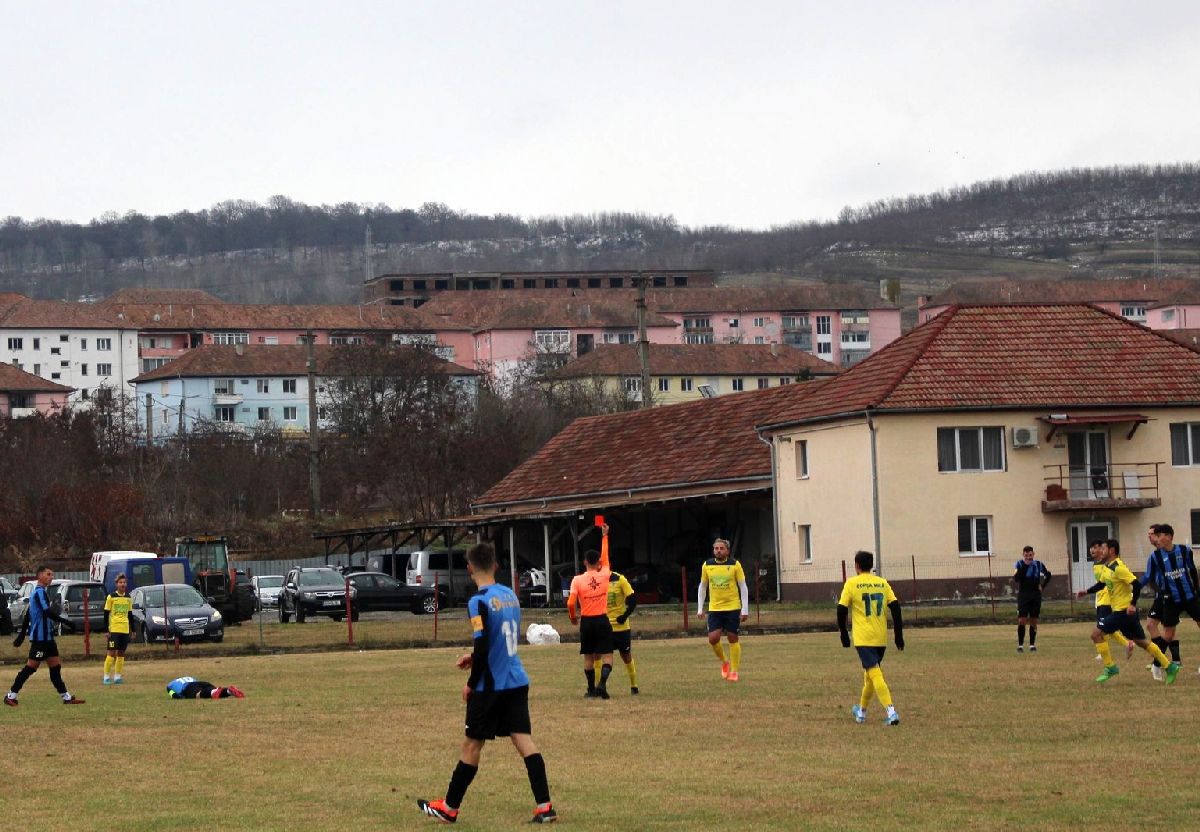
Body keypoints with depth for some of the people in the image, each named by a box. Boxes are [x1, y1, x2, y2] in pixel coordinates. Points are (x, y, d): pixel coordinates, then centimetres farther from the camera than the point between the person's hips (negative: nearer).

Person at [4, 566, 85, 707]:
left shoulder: (36, 592, 17)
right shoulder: (40, 592, -14)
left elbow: (28, 614, 22)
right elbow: (47, 611, -26)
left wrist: (22, 634, 25)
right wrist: (63, 621, -26)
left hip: (47, 637, 10)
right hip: (40, 637, -10)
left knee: (56, 666, 7)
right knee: (30, 667, -6)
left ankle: (66, 697, 6)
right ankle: (11, 695, -1)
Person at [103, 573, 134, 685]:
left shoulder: (128, 597, 12)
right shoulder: (111, 597, -2)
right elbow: (106, 615, -2)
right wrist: (106, 630, -9)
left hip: (125, 629, 5)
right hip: (113, 629, -5)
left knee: (121, 653, 6)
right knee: (112, 652, -7)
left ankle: (117, 676, 12)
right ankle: (107, 677, -3)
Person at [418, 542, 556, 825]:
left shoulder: (479, 602, -16)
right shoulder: (510, 595, 8)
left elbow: (483, 647, -20)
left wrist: (471, 683, -7)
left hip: (490, 686, -6)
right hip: (517, 682, 6)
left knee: (472, 745, 5)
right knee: (523, 740, 3)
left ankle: (449, 808, 17)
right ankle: (545, 807, -5)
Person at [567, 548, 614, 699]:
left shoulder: (577, 580, -7)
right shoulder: (604, 576, -5)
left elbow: (570, 603, -12)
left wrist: (572, 617, 7)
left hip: (586, 622, 1)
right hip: (602, 620, -1)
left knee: (588, 657, 13)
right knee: (607, 655, 2)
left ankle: (591, 689, 16)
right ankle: (602, 683, -20)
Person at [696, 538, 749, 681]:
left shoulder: (735, 565, -3)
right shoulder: (707, 566, 4)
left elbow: (743, 587, 0)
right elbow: (702, 587, 14)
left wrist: (745, 609, -5)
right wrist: (700, 608, 9)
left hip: (733, 607, -2)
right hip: (714, 609, 2)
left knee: (733, 638, 0)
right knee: (713, 638, -9)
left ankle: (734, 671, 10)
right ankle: (724, 661, 18)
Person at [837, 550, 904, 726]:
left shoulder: (852, 584, -3)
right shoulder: (882, 583, 7)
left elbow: (842, 610, -6)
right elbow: (895, 606, 2)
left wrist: (844, 634, 7)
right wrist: (899, 635, 5)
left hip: (863, 638, -5)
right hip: (881, 638, 5)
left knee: (874, 673, -10)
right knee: (870, 672, 21)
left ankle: (891, 711, -26)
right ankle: (862, 711, 34)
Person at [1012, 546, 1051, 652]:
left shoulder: (1038, 564, 1)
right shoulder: (1020, 564, -5)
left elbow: (1048, 574, 18)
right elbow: (1016, 579, -18)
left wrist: (1043, 586, 6)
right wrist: (1024, 565, -21)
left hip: (1036, 595, 2)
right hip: (1023, 595, -2)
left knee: (1033, 621, 5)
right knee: (1021, 621, -9)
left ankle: (1032, 644, 12)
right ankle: (1020, 645, -4)